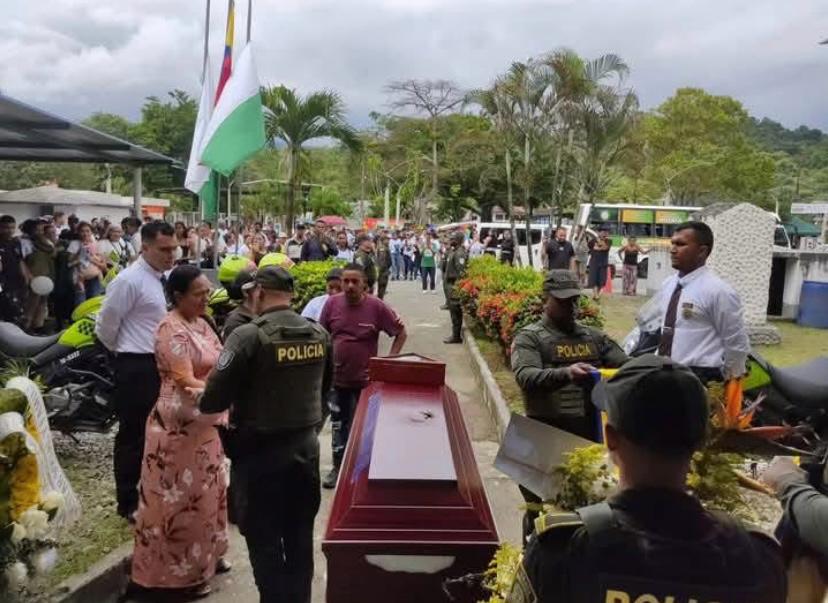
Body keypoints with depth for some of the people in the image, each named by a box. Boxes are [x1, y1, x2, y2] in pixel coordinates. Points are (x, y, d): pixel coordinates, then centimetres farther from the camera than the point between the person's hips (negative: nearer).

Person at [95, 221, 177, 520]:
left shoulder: (166, 277, 8)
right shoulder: (129, 280, -18)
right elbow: (104, 325, -13)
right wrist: (122, 351, 2)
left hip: (162, 364, 8)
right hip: (137, 368, -8)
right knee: (133, 435, 5)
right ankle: (128, 502, 20)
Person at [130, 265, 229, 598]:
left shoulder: (201, 324, 7)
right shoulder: (171, 330, -19)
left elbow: (215, 369, 11)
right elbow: (187, 383, -24)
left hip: (204, 424, 9)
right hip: (180, 427, -8)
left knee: (207, 490, 20)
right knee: (181, 497, 4)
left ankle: (206, 555, 37)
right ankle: (180, 571, 20)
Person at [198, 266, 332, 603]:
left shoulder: (250, 336, -19)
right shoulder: (319, 334, -1)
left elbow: (216, 397, -18)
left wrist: (203, 404, 4)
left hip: (260, 451, -6)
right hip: (306, 445, 6)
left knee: (264, 539, 10)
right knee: (300, 535, 19)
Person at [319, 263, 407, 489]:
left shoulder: (377, 307, -15)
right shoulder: (332, 303, -8)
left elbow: (401, 333, -3)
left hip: (365, 379, -2)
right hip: (336, 378, 3)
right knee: (338, 425, 15)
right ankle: (338, 468, 31)